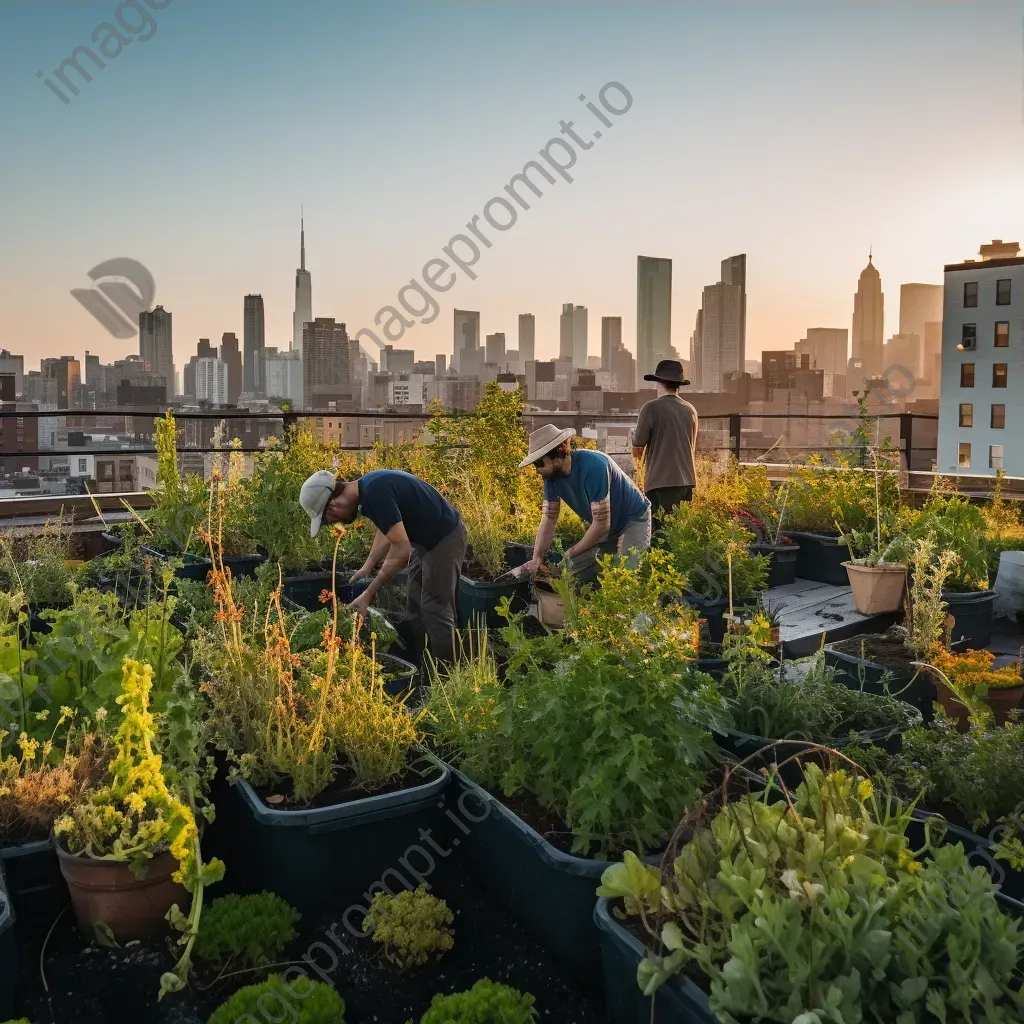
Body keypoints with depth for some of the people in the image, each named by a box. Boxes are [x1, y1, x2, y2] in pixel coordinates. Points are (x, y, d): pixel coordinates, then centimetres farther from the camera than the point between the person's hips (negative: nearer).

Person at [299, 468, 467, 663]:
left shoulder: (375, 493, -30)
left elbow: (401, 548, -30)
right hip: (426, 539, 10)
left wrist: (369, 594, -25)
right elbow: (387, 528, 16)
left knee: (435, 610, -6)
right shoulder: (366, 487, 0)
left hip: (445, 537, -10)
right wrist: (368, 566, 6)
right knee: (417, 609, 13)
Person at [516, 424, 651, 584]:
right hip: (603, 525, 7)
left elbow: (601, 523, -31)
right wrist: (536, 558, -20)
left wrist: (572, 552, -19)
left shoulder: (593, 466, -34)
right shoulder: (551, 475, -12)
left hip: (633, 519, -7)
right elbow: (549, 519, -7)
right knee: (574, 571, -3)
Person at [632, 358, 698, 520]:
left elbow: (638, 444, -3)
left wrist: (638, 457, 18)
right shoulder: (690, 410, 9)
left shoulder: (652, 408, -8)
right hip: (686, 481, 6)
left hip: (660, 482, -6)